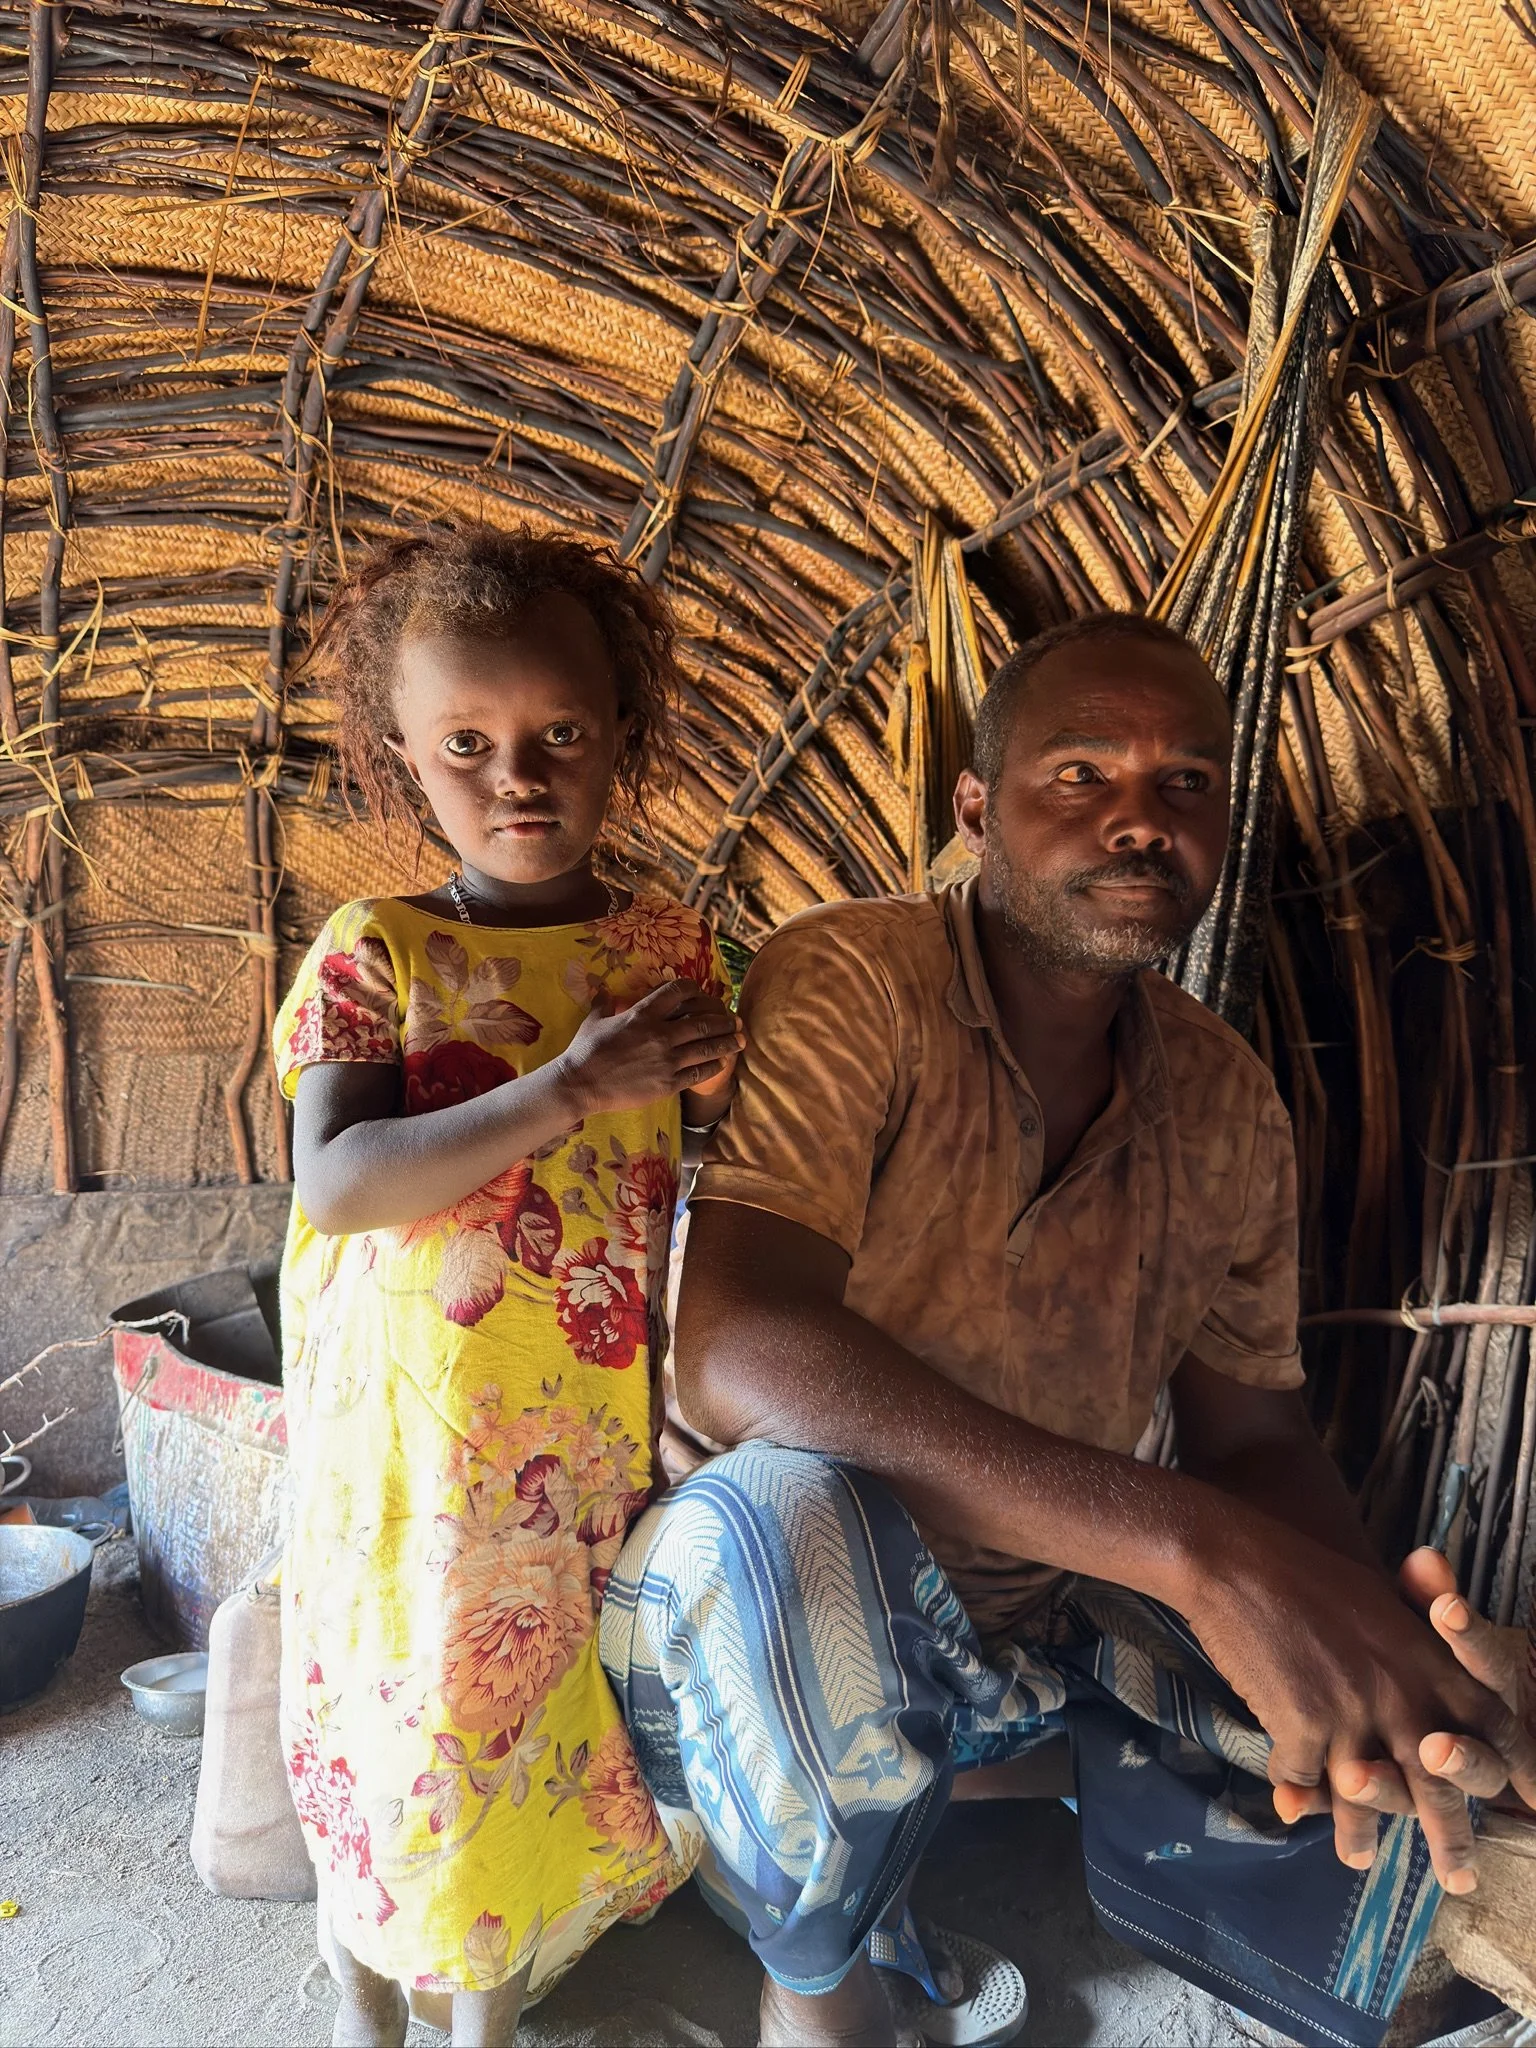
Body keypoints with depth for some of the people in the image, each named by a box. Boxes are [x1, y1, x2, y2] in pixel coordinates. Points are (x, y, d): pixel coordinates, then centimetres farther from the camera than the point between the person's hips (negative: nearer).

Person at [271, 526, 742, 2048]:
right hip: (412, 1436, -2)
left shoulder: (668, 950, -1)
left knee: (555, 1715, 17)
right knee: (399, 1717, 14)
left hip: (601, 1431, 3)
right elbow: (336, 1184, -21)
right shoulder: (374, 950, -9)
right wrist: (572, 1084, -28)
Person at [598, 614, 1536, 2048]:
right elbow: (736, 1352, -34)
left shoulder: (1225, 1100, 0)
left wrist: (1350, 1635, -23)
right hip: (767, 1614, -5)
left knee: (1406, 1788, -7)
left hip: (1034, 1623, 6)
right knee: (793, 1517, -37)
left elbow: (1253, 1435, 1)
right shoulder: (852, 982, -20)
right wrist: (1202, 1551, -40)